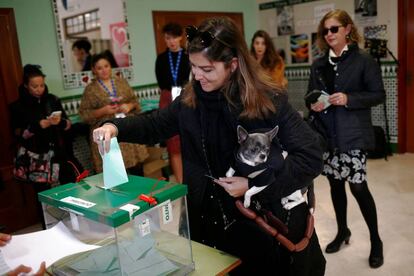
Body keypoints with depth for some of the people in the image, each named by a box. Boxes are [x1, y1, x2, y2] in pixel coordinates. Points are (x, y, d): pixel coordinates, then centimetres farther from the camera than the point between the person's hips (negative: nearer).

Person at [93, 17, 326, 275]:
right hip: (210, 217, 4)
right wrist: (116, 127, -9)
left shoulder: (268, 100, -19)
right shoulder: (191, 98, -4)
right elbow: (155, 124, 10)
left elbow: (311, 156, -19)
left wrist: (255, 185, -22)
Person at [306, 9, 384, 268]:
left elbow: (378, 94, -6)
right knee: (336, 184, 13)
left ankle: (376, 240, 17)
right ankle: (343, 231, 32)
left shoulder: (364, 60, -4)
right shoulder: (319, 65, 10)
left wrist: (349, 98, -20)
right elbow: (311, 95, 14)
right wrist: (313, 105, -9)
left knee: (358, 186, -4)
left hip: (353, 134, -5)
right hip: (327, 134, 5)